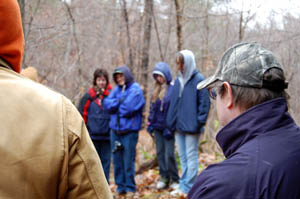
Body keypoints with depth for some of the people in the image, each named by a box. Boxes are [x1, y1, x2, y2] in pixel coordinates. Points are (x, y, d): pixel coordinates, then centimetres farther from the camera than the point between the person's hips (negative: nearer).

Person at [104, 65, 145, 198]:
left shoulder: (136, 89, -6)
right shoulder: (116, 89, 12)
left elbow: (129, 108, -17)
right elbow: (107, 103, 1)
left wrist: (115, 106, -2)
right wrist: (120, 102, -11)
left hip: (129, 131, -5)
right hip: (115, 130, 6)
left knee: (128, 161, 1)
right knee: (117, 160, 10)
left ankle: (130, 187, 13)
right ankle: (120, 187, 21)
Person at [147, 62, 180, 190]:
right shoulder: (156, 90, 11)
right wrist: (150, 123, 9)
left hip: (168, 127, -7)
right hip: (157, 126, 7)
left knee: (169, 154, -5)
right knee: (160, 153, 9)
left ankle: (174, 179, 8)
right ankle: (164, 178, 19)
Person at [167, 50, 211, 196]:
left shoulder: (199, 80, -10)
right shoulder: (178, 80, 11)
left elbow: (205, 103, -12)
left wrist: (199, 122, -15)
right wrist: (171, 121, 10)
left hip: (191, 127, -7)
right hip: (178, 126, 7)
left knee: (191, 156, 1)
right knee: (182, 157, 14)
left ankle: (189, 187, 8)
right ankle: (183, 185, 24)